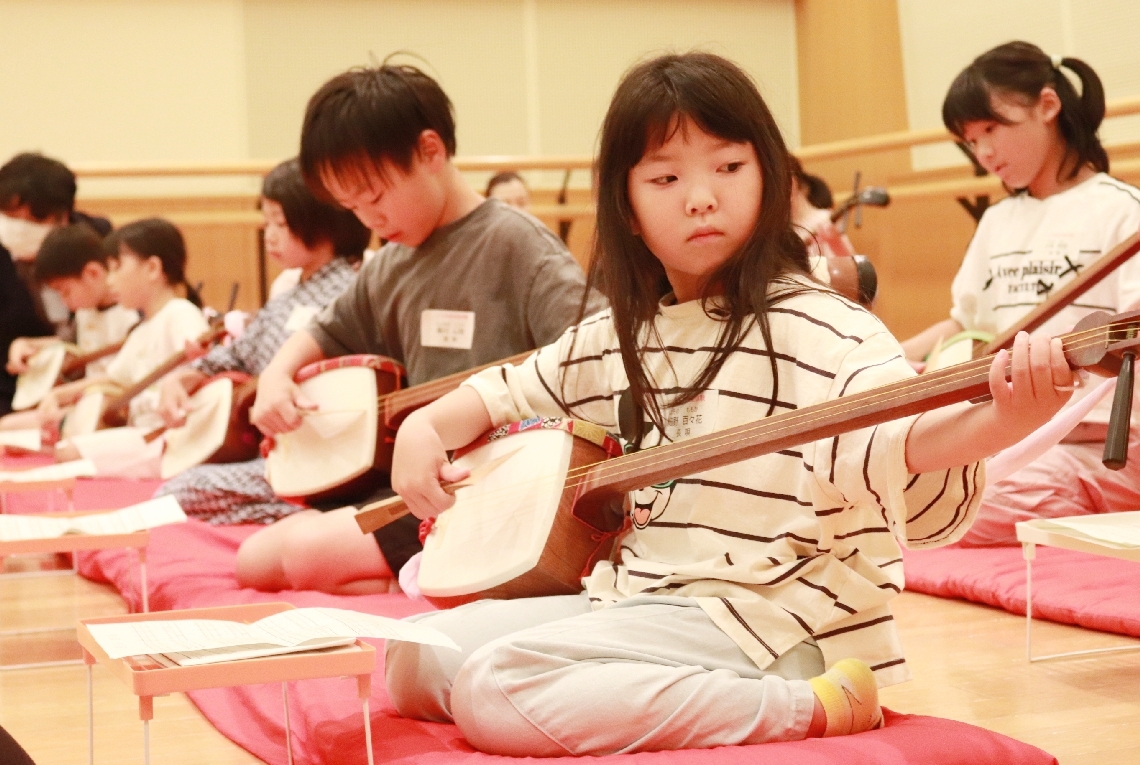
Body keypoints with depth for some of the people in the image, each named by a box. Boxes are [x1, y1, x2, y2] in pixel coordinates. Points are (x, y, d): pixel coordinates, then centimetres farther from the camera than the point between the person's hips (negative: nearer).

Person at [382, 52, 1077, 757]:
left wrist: (1001, 419, -52)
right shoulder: (615, 339, 12)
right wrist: (426, 429, 9)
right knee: (417, 657, 2)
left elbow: (901, 447, -30)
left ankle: (805, 707, -17)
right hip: (631, 600, 9)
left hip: (759, 620, -9)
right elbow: (509, 392, 30)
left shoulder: (818, 330, -11)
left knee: (495, 686, -26)